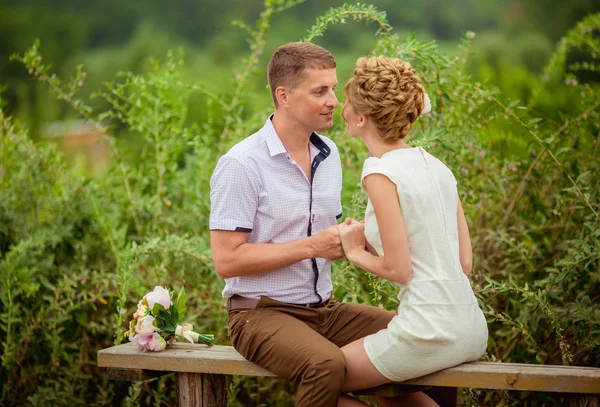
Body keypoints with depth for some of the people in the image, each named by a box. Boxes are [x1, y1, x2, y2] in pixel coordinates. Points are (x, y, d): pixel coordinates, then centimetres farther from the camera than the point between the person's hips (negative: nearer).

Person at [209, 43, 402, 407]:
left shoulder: (328, 153, 10)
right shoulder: (242, 164, -14)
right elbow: (227, 260, -18)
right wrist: (311, 246, -20)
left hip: (323, 308, 7)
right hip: (262, 312, -7)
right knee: (327, 364, -35)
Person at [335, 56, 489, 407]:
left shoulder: (380, 173, -13)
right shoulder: (435, 165, 9)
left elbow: (398, 269, -15)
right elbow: (465, 262, 10)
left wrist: (356, 252, 4)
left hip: (430, 333, -8)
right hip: (471, 328, 8)